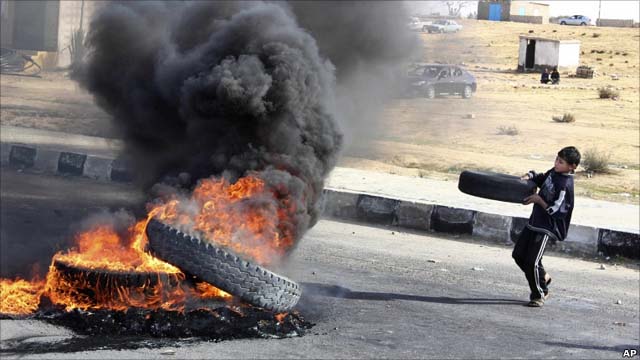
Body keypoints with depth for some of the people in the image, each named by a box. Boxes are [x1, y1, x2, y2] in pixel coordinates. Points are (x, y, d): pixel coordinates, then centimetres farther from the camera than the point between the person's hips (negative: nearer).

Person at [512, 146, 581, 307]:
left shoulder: (565, 185, -21)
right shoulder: (553, 172, 5)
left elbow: (555, 210, -23)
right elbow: (539, 178, 23)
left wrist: (539, 200, -19)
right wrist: (527, 177, 4)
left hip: (546, 228, -9)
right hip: (534, 221, 9)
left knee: (532, 262, -9)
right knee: (518, 255, 14)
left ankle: (538, 295, 9)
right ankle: (543, 276, 33)